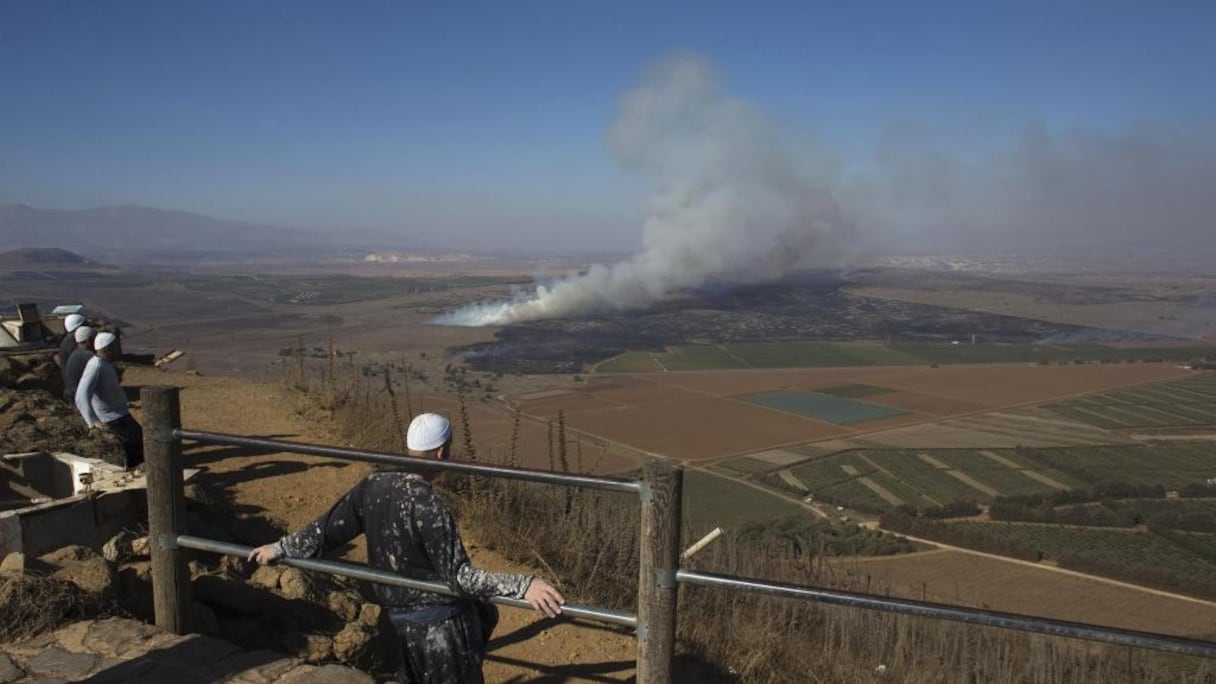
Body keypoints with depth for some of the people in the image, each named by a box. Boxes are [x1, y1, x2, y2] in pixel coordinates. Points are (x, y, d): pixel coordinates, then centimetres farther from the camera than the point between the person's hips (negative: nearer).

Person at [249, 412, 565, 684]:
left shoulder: (373, 485, -5)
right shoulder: (426, 503, -27)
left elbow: (329, 528, 3)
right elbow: (458, 575, -30)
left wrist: (281, 548, 21)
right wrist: (522, 586, -35)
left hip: (398, 615, 7)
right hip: (439, 621, -7)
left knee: (484, 614, 29)